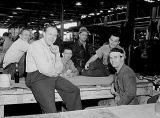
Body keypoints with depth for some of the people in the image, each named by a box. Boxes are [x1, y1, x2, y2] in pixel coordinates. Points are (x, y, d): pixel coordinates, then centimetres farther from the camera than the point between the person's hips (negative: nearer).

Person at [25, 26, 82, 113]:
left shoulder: (53, 47, 17)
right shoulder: (36, 46, -8)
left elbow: (59, 69, 7)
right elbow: (44, 69, -19)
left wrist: (57, 54, -6)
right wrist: (56, 73, -1)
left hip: (53, 77, 8)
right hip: (37, 78, -8)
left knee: (75, 91, -3)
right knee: (50, 110, -23)